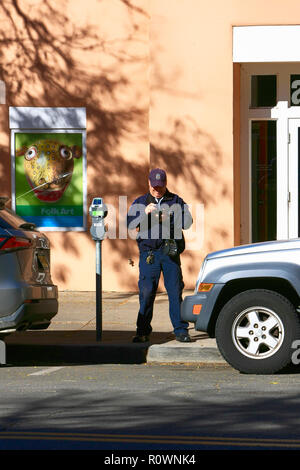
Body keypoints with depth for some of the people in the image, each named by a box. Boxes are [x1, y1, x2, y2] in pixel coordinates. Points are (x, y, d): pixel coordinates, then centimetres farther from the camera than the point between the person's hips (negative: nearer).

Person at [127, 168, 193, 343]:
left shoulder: (176, 201, 12)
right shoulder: (140, 202, 13)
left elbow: (187, 222, 0)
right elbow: (130, 223, -1)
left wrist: (169, 218, -15)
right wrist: (145, 213, -18)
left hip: (171, 252, 0)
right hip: (149, 253, 0)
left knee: (176, 291, -1)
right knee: (146, 292, -4)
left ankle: (181, 330, 4)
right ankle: (143, 332, 2)